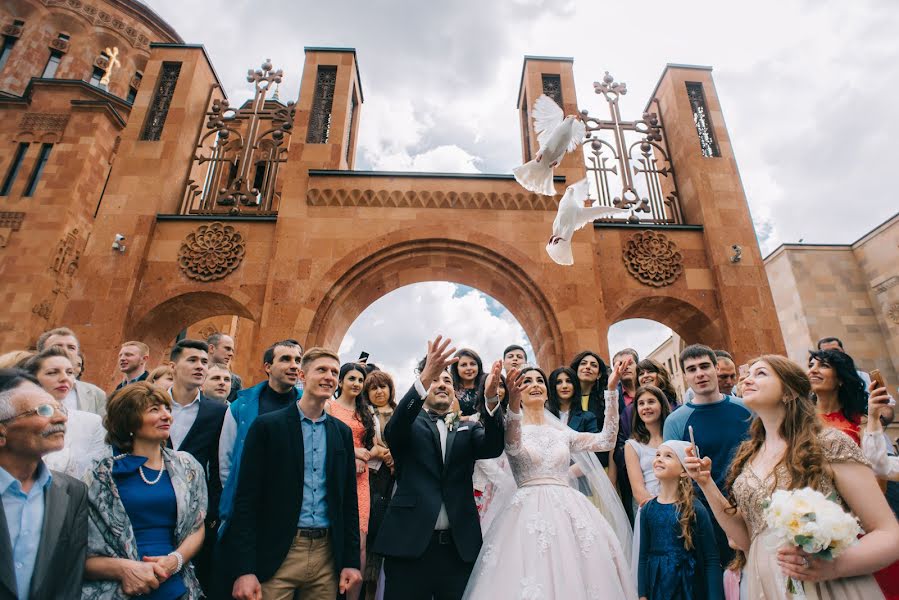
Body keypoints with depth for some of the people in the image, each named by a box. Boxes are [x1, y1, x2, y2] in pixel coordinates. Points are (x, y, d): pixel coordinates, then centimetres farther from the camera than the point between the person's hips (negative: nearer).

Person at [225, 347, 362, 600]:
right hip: (276, 556, -3)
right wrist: (244, 570, -10)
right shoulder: (267, 425, -6)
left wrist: (351, 561, 5)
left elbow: (349, 501, 8)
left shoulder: (342, 433, 6)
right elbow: (246, 498, -7)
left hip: (327, 555, 4)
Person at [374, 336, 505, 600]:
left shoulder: (467, 429, 12)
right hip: (410, 543, -2)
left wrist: (491, 397, -28)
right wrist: (424, 378, -34)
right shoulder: (409, 425, 5)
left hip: (459, 547, 2)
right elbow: (392, 432, -18)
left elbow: (493, 447, -8)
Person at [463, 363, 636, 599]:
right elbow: (513, 446, -21)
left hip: (569, 512, 4)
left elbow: (606, 440, 6)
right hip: (529, 513, -3)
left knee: (575, 580, -2)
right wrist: (513, 404, -41)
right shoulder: (510, 429, 3)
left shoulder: (562, 433, 15)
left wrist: (611, 390, 0)